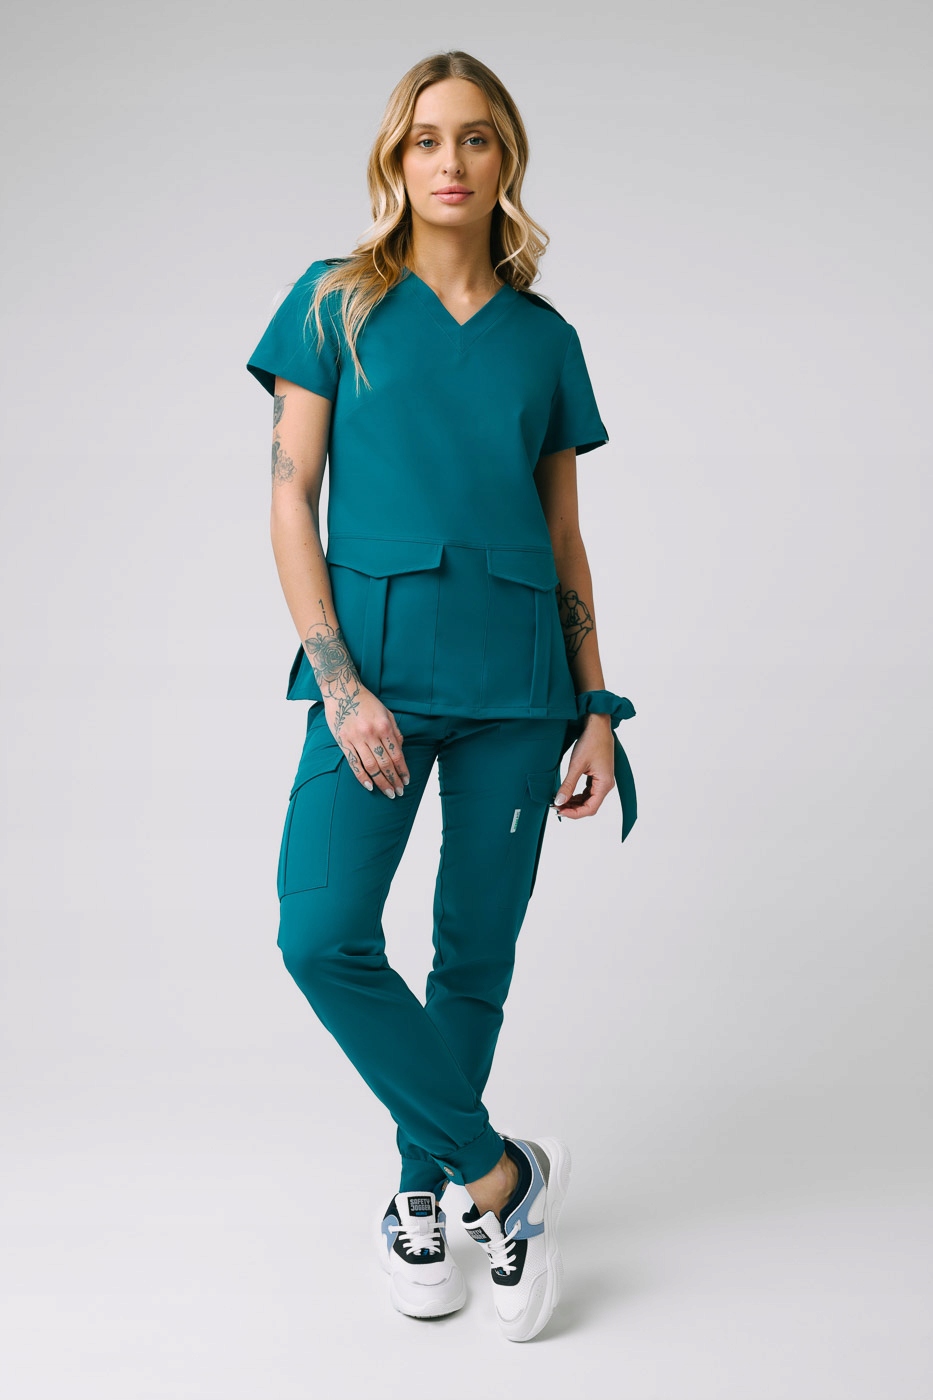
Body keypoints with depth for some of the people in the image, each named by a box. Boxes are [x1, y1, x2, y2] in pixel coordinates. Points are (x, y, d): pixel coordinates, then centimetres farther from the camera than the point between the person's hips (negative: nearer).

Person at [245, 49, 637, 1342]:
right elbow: (291, 503, 0)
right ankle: (501, 1171, 2)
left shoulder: (545, 338, 11)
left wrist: (596, 709, 8)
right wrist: (338, 680, -11)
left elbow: (566, 540, 13)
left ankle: (424, 1188, 27)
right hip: (378, 663, -1)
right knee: (323, 936, -15)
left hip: (516, 676, 2)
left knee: (477, 954, 6)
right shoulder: (336, 304, 5)